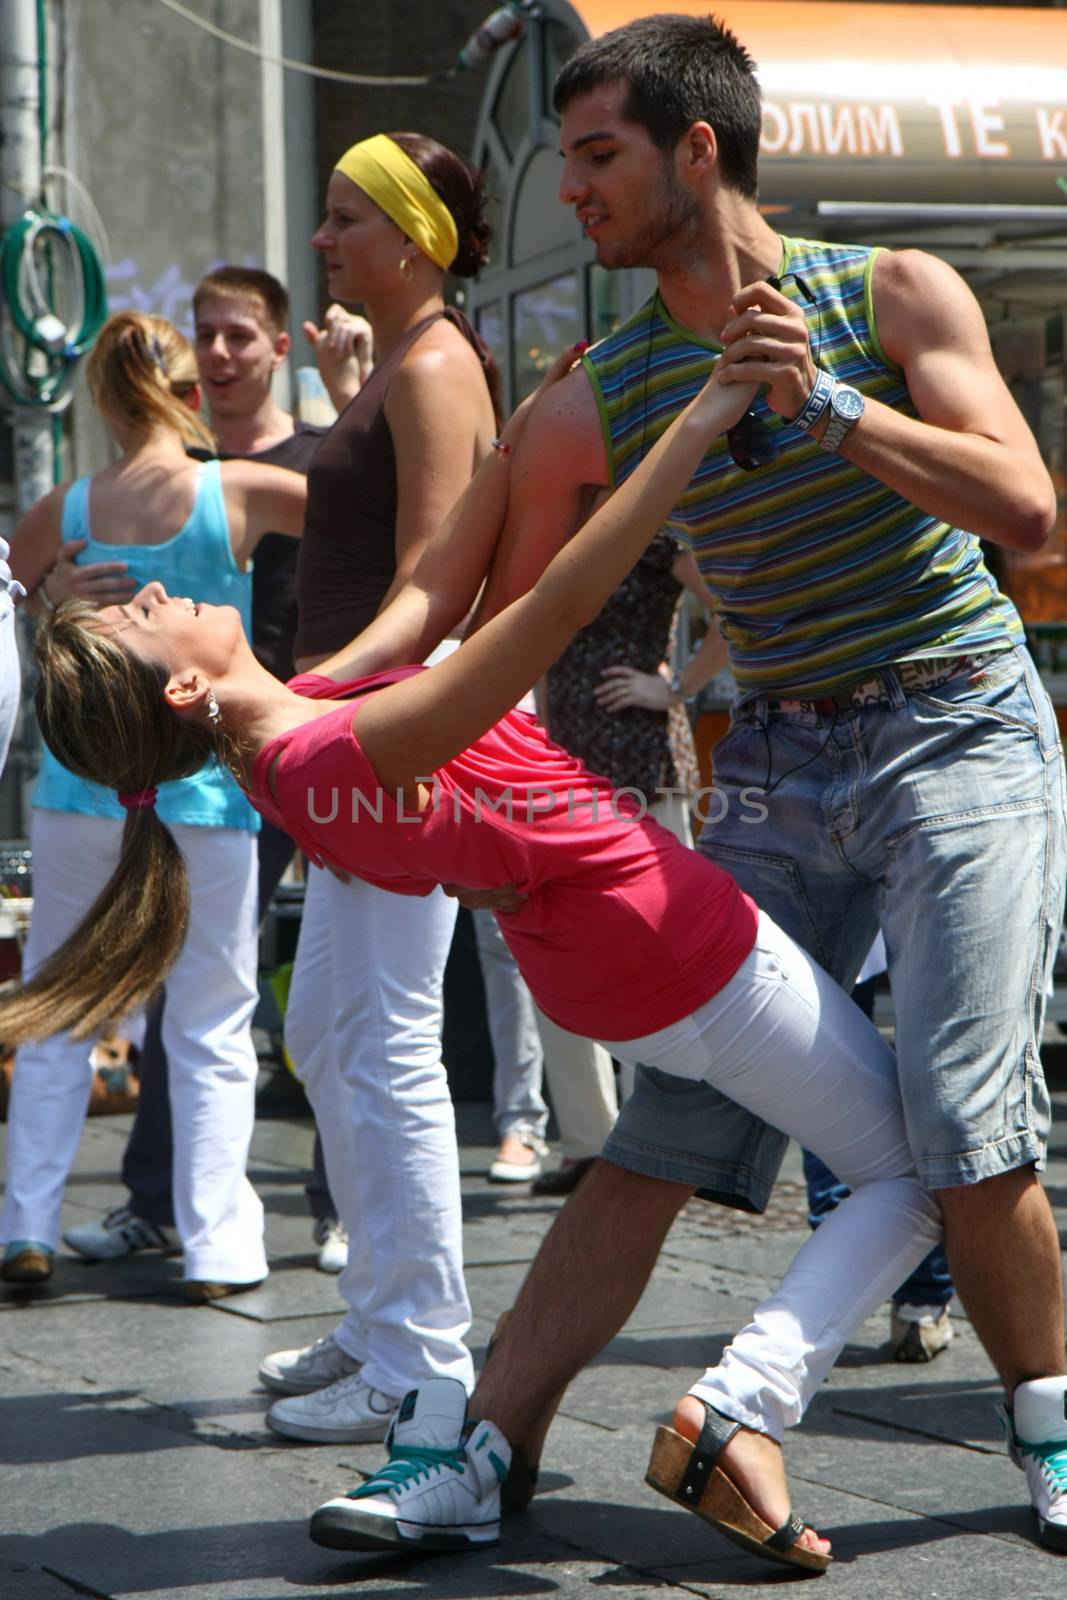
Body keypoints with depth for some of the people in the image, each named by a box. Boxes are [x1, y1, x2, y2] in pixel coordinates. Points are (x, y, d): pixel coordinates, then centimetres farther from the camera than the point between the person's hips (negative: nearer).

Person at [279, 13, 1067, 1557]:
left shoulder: (893, 295, -4)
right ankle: (485, 1444, 0)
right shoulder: (601, 402, 3)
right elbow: (466, 602, 5)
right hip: (780, 764, 3)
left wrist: (823, 400, -22)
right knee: (664, 1125, -2)